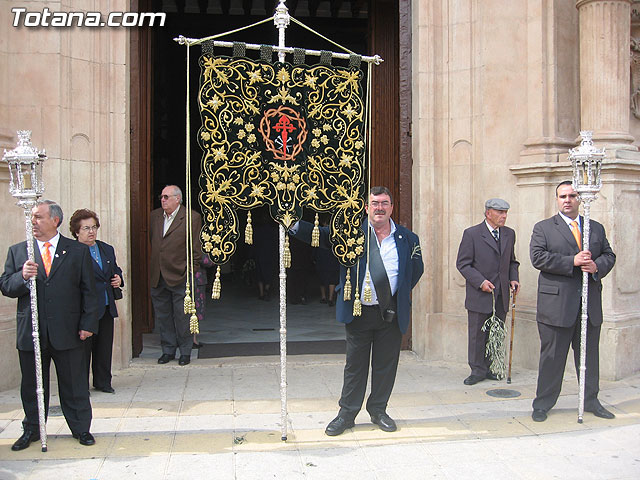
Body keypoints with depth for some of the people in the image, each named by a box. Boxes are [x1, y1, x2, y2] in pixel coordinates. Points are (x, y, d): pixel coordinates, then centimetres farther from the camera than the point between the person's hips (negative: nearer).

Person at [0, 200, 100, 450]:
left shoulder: (79, 251, 2)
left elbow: (89, 291, 1)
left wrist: (88, 324, -5)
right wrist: (22, 277, -17)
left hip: (67, 332, -2)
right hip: (30, 333, 2)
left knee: (74, 384, 8)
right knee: (31, 385, 13)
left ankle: (81, 428, 23)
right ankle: (32, 430, 31)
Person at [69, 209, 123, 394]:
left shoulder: (107, 249, 15)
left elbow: (116, 269, 28)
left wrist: (118, 279, 8)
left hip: (107, 308, 6)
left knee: (105, 347, 13)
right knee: (84, 347, 2)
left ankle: (103, 382, 25)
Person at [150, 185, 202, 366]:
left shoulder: (192, 218, -7)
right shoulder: (154, 216, 10)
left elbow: (196, 249, -6)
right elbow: (152, 241, 17)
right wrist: (155, 267, 11)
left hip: (180, 277, -5)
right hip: (158, 277, 6)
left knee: (182, 317, 3)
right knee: (163, 317, 13)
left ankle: (185, 352, 16)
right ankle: (168, 350, 25)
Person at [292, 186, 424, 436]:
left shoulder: (407, 238, 4)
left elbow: (416, 269, 16)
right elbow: (318, 235, -6)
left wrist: (401, 294, 8)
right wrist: (293, 223, -21)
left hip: (391, 313, 2)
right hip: (359, 311, -1)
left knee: (385, 364, 11)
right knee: (355, 365, 8)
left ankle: (378, 411, 29)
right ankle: (347, 414, 22)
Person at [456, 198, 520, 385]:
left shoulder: (509, 234, 11)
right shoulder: (472, 234, -6)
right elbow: (462, 264, -7)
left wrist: (513, 278, 3)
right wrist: (480, 282, -16)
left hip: (501, 296, 5)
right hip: (479, 296, -5)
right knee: (477, 335, 2)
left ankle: (488, 368, 21)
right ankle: (477, 370, 13)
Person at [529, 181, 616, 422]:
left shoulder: (597, 228, 16)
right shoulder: (543, 228, 3)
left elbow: (609, 255, 13)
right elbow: (538, 257, -10)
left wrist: (597, 266, -9)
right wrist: (573, 261, -17)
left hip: (590, 304, 4)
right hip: (556, 304, -4)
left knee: (589, 355, 13)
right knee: (552, 357, 2)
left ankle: (591, 400, 28)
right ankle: (542, 404, 12)